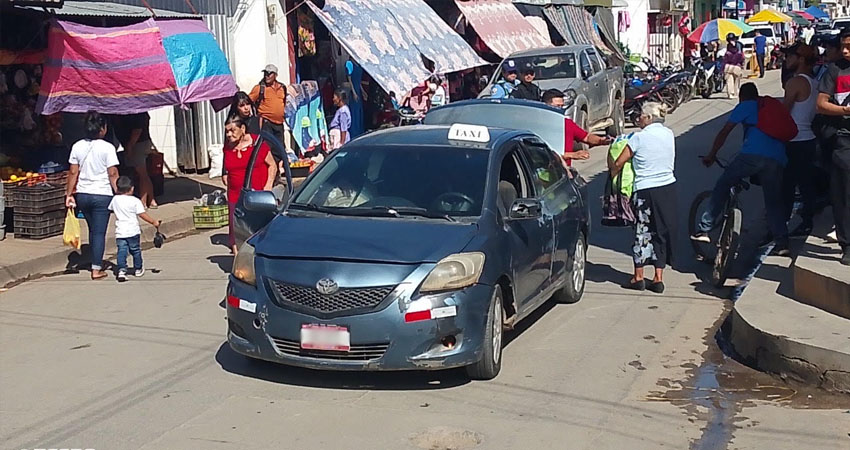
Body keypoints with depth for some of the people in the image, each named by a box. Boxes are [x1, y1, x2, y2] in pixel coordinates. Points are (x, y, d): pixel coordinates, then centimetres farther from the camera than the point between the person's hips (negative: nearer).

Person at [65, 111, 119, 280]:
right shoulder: (107, 147, -12)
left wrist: (69, 194, 10)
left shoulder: (77, 146, 1)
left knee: (92, 230, 21)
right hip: (102, 195, -5)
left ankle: (97, 262, 32)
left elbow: (73, 172, 3)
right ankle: (96, 269, 1)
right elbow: (113, 174, -12)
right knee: (99, 233, 1)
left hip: (82, 195, 5)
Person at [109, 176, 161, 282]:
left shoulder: (115, 199, 4)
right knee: (136, 250, 13)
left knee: (121, 251, -1)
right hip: (133, 231, -2)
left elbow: (110, 209, 20)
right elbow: (142, 215, -9)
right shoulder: (135, 201, -7)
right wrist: (154, 222, -1)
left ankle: (121, 270, -17)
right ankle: (138, 269, 27)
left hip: (120, 231, 2)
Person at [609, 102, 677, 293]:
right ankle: (658, 278, 11)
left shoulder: (640, 138, -12)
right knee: (663, 231, 10)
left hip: (645, 191, -5)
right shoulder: (669, 134, 4)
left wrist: (612, 175, 13)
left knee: (642, 232, 7)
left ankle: (638, 277, 13)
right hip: (668, 187, 5)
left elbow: (618, 163, -7)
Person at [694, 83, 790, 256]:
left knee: (722, 187, 8)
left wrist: (711, 155, 25)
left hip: (753, 155, -5)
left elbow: (724, 132, 14)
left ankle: (704, 229, 3)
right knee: (774, 202, 14)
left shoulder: (745, 106, 18)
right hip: (777, 160, 5)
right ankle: (782, 244, 3)